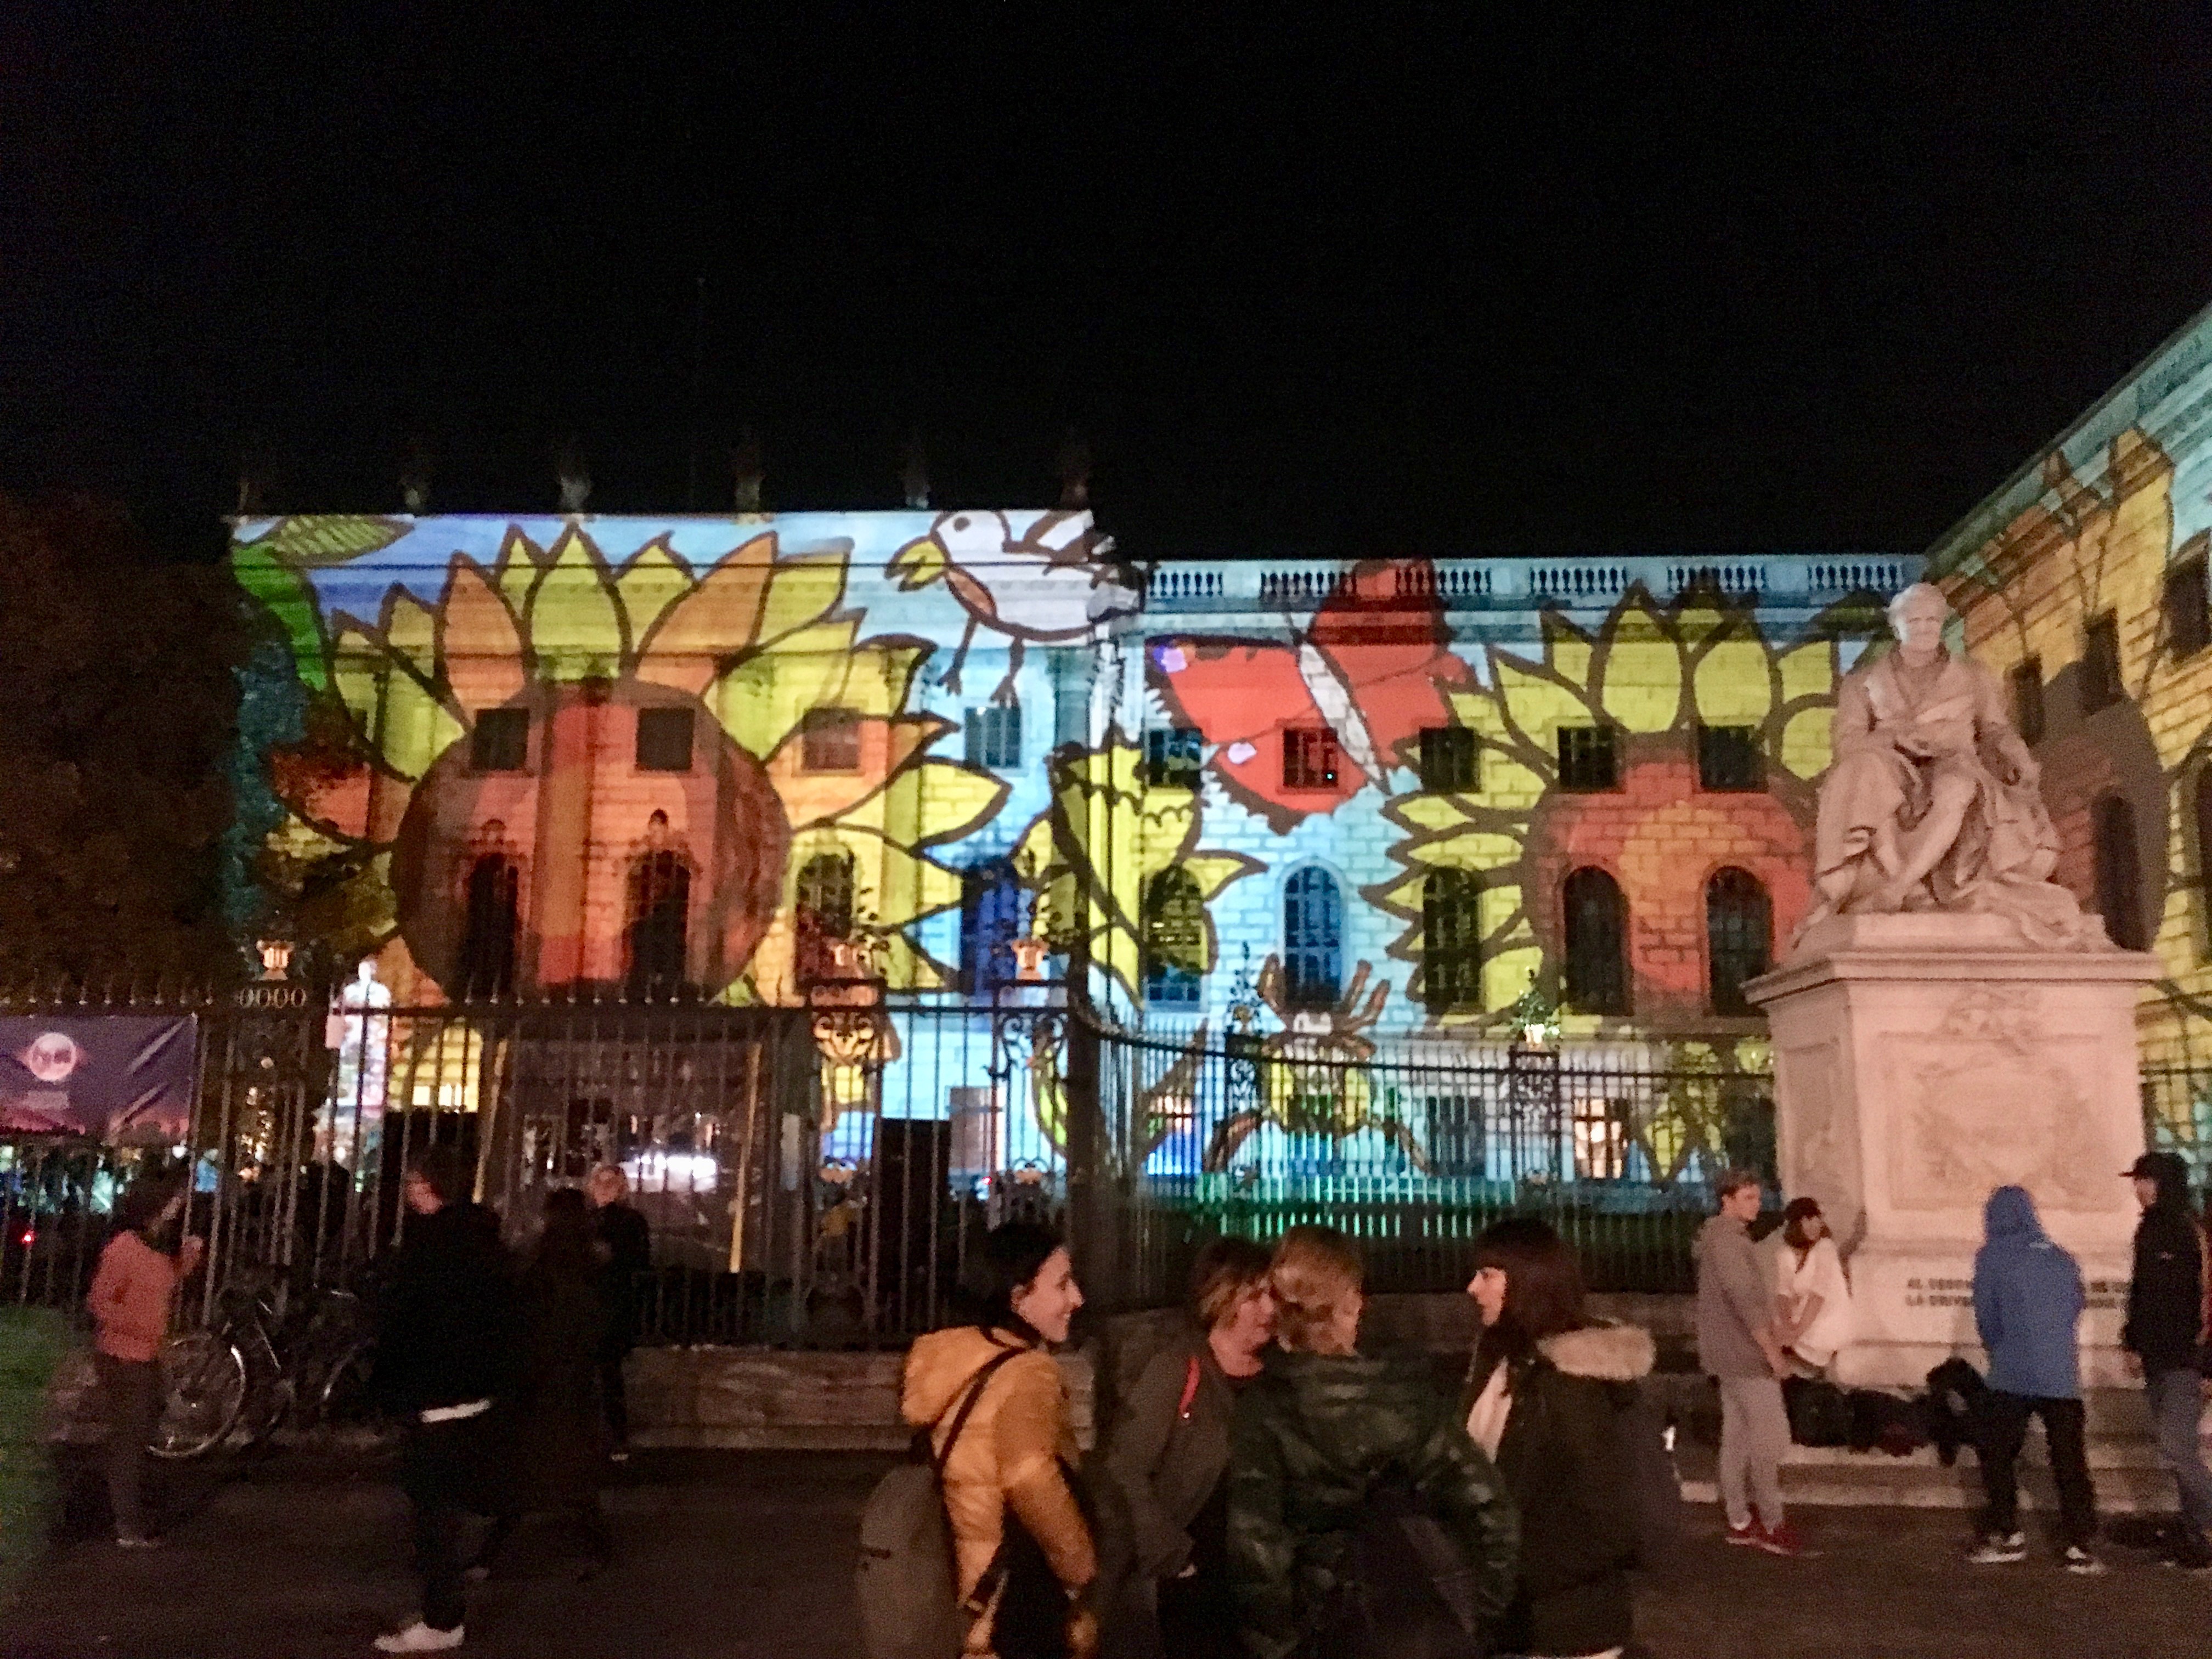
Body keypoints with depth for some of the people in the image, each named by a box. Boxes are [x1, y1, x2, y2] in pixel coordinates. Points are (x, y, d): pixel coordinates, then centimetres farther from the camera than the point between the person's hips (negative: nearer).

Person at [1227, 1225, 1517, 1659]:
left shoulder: (1262, 1408, -9)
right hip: (1434, 1618, 2)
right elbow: (1482, 1503, -6)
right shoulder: (1406, 1387, -3)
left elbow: (1255, 1543, -14)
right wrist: (1485, 1606, 5)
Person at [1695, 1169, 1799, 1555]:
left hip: (1733, 1352, 10)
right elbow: (1744, 1299, -23)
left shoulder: (1727, 1236, 16)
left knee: (1737, 1433, 11)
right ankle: (1772, 1525, -1)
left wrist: (1767, 1342, 19)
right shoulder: (1725, 1238, -18)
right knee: (1771, 1434, -6)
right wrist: (1772, 1350, -20)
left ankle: (1740, 1521, 14)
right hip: (1744, 1353, -10)